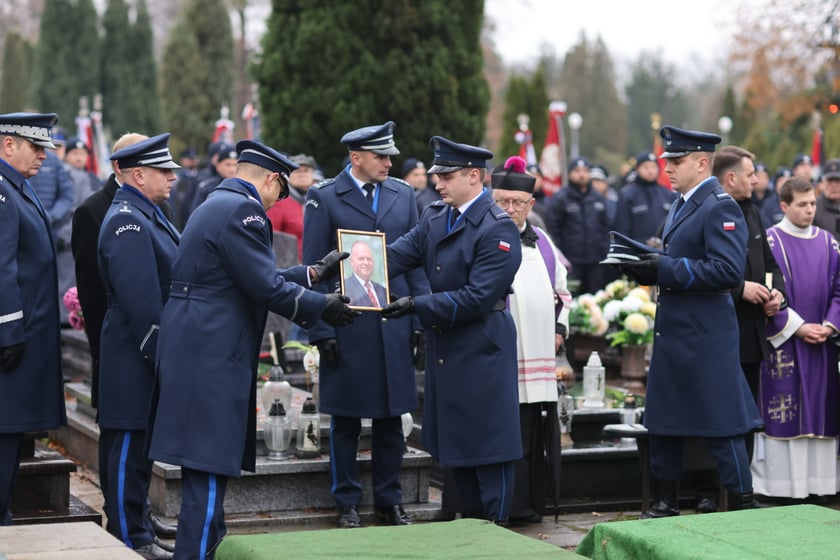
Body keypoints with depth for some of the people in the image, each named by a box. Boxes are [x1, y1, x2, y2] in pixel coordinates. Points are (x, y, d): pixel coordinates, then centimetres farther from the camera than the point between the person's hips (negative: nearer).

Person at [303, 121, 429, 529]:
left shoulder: (403, 194, 9)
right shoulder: (324, 198, -3)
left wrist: (421, 321, 5)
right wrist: (321, 330, -9)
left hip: (395, 326, 3)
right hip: (346, 325, -3)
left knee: (391, 418, 8)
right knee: (346, 420, 6)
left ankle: (389, 501, 19)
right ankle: (347, 504, 16)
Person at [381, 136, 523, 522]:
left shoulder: (498, 229, -16)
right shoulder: (435, 217, 7)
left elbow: (477, 298, -22)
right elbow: (399, 254, -6)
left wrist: (417, 306, -24)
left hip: (481, 352, -8)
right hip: (444, 349, 8)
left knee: (488, 443, -1)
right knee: (453, 441, 16)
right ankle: (471, 521, 28)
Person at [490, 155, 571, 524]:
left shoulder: (542, 242, 16)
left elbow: (562, 290, 25)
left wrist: (560, 328, 13)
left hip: (540, 357, 6)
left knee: (536, 434, 8)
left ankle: (530, 503, 16)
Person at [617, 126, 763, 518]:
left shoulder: (721, 207, -14)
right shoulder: (680, 206, 15)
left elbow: (728, 271, -24)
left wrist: (665, 270, -24)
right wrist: (647, 268, 2)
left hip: (706, 335, -9)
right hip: (672, 330, 10)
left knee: (721, 424, -3)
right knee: (662, 421, 14)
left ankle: (742, 506, 6)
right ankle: (665, 503, 25)